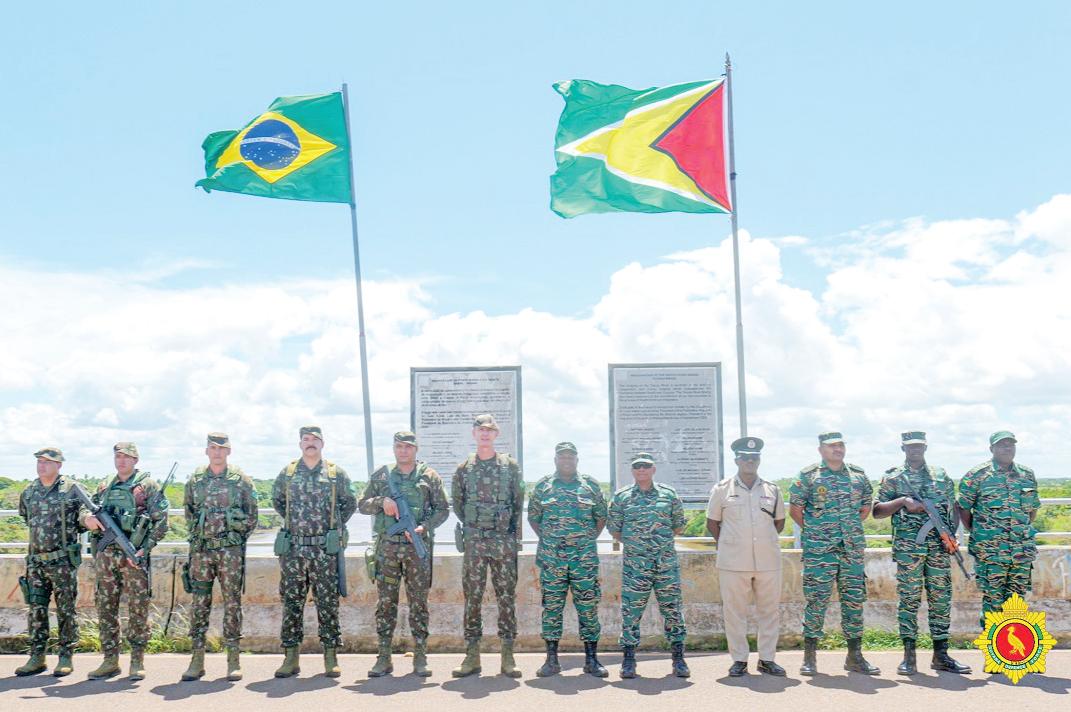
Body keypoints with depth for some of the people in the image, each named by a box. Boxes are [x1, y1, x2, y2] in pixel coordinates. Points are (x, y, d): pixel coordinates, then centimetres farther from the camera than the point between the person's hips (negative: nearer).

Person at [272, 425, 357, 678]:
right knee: (291, 602, 4)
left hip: (326, 549, -1)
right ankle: (291, 657, 11)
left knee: (328, 603, 1)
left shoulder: (336, 473, 4)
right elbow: (277, 501, 22)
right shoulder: (287, 473, 7)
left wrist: (334, 526, 8)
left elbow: (350, 503, 14)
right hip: (293, 548, 1)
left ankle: (331, 657, 8)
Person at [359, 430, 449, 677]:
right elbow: (362, 505, 11)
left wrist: (424, 527, -10)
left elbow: (442, 509, 5)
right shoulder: (380, 476, 10)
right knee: (386, 602, 3)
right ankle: (383, 659, 9)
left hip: (417, 546, -1)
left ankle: (420, 658, 9)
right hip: (387, 547, 1)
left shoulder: (430, 476, 5)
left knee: (419, 602, 2)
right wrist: (382, 501, -8)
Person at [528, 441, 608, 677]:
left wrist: (589, 540, 7)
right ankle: (551, 660, 10)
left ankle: (592, 659, 8)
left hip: (585, 557, 0)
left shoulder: (591, 485, 7)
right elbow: (533, 518, 14)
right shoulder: (542, 487, 7)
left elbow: (601, 517, 13)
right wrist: (546, 540, 7)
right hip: (551, 557, 0)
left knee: (588, 605, 1)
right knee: (551, 606, 2)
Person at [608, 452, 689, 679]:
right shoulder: (621, 497, 4)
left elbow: (679, 526, 14)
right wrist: (633, 543, 10)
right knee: (631, 611, 0)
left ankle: (679, 659, 11)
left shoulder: (669, 494, 7)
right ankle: (628, 660, 8)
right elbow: (613, 528, 9)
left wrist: (662, 541, 12)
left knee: (672, 609, 3)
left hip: (667, 562, 1)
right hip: (634, 564, -1)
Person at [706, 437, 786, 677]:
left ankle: (767, 659, 15)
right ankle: (739, 660, 11)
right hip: (733, 562, -2)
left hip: (768, 560, 2)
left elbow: (779, 522, 19)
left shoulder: (772, 490, 9)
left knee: (770, 610, 6)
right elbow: (712, 523, 9)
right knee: (734, 611, 1)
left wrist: (764, 541, 10)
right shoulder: (722, 489, 3)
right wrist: (728, 545, 5)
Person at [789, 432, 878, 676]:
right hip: (818, 551, -4)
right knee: (816, 600, -3)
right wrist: (812, 531, 3)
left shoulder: (858, 475, 10)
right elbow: (794, 509, 1)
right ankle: (809, 657, 4)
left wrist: (851, 528, 13)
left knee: (854, 600, 7)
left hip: (853, 549, 4)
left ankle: (855, 656, 17)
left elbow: (866, 506, 21)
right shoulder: (808, 475, -2)